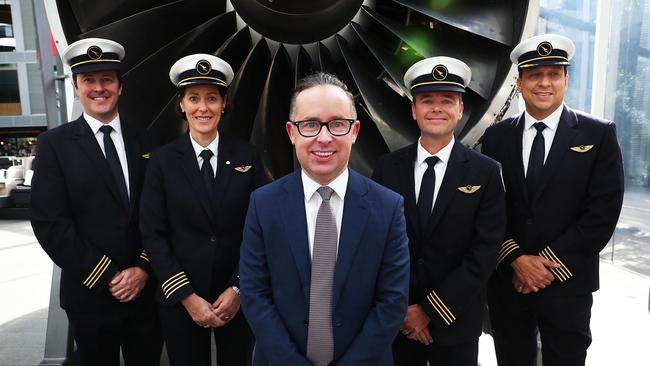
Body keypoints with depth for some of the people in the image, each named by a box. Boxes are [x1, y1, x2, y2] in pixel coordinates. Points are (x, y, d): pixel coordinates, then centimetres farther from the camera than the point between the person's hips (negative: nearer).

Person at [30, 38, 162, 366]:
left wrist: (144, 268, -8)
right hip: (90, 294, -2)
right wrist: (107, 277, -13)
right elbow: (49, 223, -10)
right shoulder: (55, 144, -4)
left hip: (146, 291, 2)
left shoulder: (143, 142, 4)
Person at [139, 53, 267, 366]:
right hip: (180, 301, 0)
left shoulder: (247, 156, -2)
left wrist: (238, 289, -9)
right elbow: (153, 234, -5)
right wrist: (187, 296, -11)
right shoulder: (162, 160, -3)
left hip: (239, 298, 1)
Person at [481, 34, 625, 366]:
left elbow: (603, 212, -9)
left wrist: (549, 261, -13)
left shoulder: (599, 135, -3)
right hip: (506, 281, 2)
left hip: (567, 284, -2)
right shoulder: (497, 137, 2)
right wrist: (517, 259, -11)